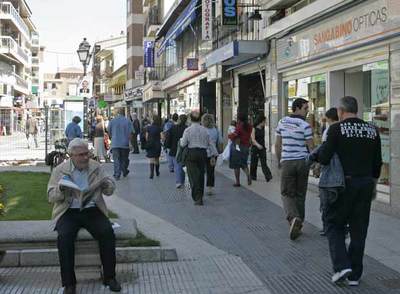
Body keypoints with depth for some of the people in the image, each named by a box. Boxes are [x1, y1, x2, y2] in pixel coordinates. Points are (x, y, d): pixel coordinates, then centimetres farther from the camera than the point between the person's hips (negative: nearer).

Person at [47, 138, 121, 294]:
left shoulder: (96, 167, 8)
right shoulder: (60, 170, 3)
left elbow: (110, 191, 11)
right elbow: (51, 197, 1)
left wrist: (106, 183, -13)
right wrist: (60, 188, -20)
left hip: (92, 210, 1)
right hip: (69, 212, -1)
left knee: (107, 232, -26)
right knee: (64, 236, -30)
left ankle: (109, 277, -11)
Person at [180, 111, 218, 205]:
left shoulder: (188, 130, -7)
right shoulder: (204, 130, 3)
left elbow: (183, 144, -5)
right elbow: (210, 143, 6)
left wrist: (181, 140, 17)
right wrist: (213, 155, 13)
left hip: (192, 153, -4)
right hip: (203, 153, 4)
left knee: (193, 176, -3)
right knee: (201, 175, 15)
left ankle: (197, 198, -12)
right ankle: (200, 196, 24)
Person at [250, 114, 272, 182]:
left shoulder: (263, 128, 7)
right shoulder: (254, 129, -7)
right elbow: (253, 139, -16)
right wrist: (257, 145, -32)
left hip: (262, 148, 3)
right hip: (255, 148, -3)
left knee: (264, 163, -6)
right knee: (254, 163, 6)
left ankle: (268, 177, -16)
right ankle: (253, 176, 21)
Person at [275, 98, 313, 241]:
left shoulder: (282, 122, 4)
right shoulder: (305, 125, -7)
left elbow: (277, 145, 9)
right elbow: (311, 147, -7)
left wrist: (279, 160, 21)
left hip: (287, 162, 1)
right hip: (303, 161, -1)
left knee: (287, 193, 3)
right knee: (300, 194, 11)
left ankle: (293, 218, -23)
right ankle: (298, 224, 17)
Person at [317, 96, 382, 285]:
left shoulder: (336, 129, -9)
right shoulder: (372, 130, 6)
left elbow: (324, 159, -11)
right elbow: (377, 162, 10)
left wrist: (321, 150, 9)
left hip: (345, 183, -4)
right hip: (366, 183, 4)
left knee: (335, 225, 11)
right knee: (359, 230, 10)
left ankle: (341, 265, -4)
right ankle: (355, 275, 15)